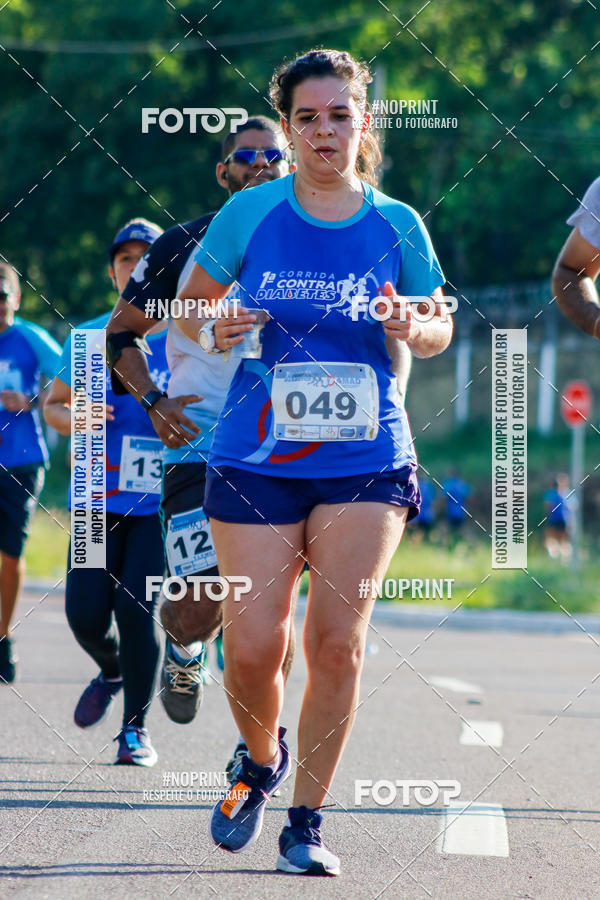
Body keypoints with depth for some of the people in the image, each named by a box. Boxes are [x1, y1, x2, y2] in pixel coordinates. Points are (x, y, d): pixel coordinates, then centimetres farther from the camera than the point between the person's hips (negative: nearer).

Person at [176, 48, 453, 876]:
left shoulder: (396, 225, 3)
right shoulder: (249, 214, 0)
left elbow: (440, 325, 14)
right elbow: (188, 307, 10)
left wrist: (413, 330, -9)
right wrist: (217, 329, -13)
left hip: (366, 459, 0)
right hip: (256, 458, 0)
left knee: (336, 640, -8)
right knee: (253, 644, -5)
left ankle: (306, 821, 5)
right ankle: (261, 761, 27)